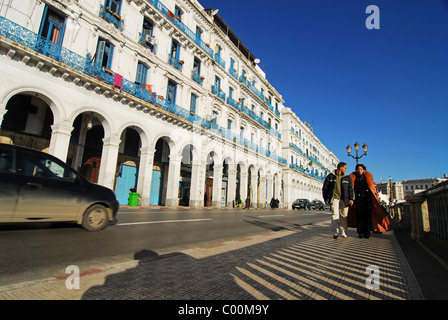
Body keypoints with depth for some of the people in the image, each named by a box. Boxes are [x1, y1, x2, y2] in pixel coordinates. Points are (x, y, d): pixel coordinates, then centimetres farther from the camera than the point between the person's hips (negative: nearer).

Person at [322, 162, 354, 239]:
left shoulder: (347, 177, 10)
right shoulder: (330, 176, 3)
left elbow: (350, 188, 8)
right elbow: (325, 187, 8)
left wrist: (351, 199, -2)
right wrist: (325, 197, 9)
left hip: (344, 199, 3)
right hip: (334, 198, -3)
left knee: (344, 215, 7)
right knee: (335, 213, -14)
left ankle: (342, 231, 21)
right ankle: (336, 231, -18)